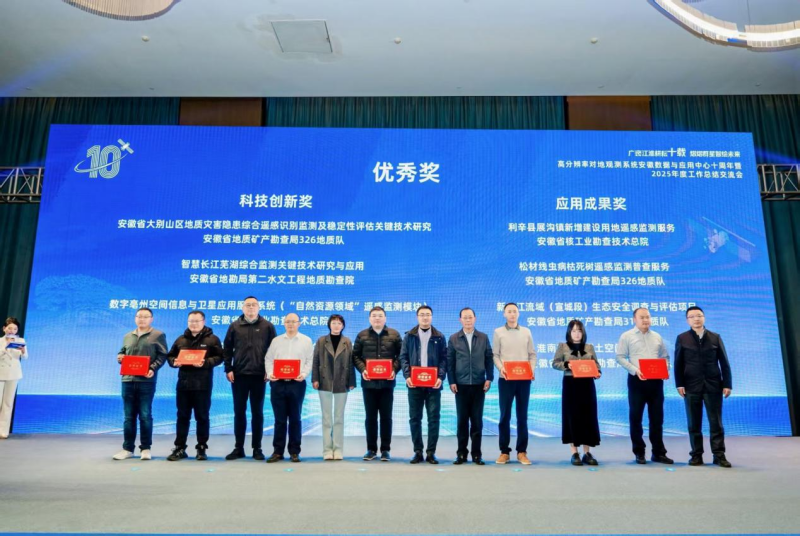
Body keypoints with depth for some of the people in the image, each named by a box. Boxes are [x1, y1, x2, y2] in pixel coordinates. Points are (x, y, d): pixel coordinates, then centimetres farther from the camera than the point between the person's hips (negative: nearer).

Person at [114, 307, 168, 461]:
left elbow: (162, 355, -3)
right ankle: (128, 448, 16)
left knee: (145, 415, -2)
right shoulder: (127, 337, 19)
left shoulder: (158, 335, 3)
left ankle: (146, 448, 8)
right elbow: (122, 352, 29)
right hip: (128, 380, 5)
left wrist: (153, 368, -18)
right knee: (129, 416, 8)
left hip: (146, 380, -5)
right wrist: (120, 357, 5)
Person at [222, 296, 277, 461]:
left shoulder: (267, 326, 3)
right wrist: (228, 369, -1)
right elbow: (227, 349, 8)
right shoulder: (235, 326, 6)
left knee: (257, 413, 5)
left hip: (259, 375, -1)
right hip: (239, 375, 1)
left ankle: (257, 449, 13)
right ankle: (238, 448, 16)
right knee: (239, 412, 7)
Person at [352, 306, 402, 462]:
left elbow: (401, 355, 4)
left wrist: (395, 370, -11)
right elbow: (355, 356, 5)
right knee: (370, 417, 7)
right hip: (368, 382, 1)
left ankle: (385, 449, 14)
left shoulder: (394, 335, 6)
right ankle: (371, 449, 17)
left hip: (387, 382, 0)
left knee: (386, 417, 5)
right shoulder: (362, 335, 6)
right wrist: (362, 369, -10)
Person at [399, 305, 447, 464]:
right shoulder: (409, 336, 7)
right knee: (415, 418, 4)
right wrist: (407, 376, -9)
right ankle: (418, 451, 14)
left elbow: (444, 359, 4)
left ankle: (431, 452, 9)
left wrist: (441, 377, -10)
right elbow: (403, 357, 4)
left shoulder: (439, 337, 7)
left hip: (433, 384, 0)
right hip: (414, 383, 0)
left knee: (434, 418, 0)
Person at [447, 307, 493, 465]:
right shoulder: (453, 339, 4)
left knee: (477, 420, 4)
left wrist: (489, 378, -3)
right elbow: (450, 361, 2)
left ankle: (476, 454, 12)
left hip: (479, 384, 0)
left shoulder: (483, 337, 6)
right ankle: (461, 453, 12)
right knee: (462, 420, 4)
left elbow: (489, 359, 6)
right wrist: (451, 382, -5)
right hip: (461, 385, 0)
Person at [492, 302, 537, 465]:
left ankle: (522, 452, 12)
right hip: (506, 379, -2)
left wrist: (532, 369, -7)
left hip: (524, 379, 2)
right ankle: (504, 452, 10)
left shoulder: (526, 332, 11)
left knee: (522, 416, 5)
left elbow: (532, 354, 9)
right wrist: (501, 368, -16)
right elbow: (495, 355, 1)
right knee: (505, 415, 2)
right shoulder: (498, 332, 5)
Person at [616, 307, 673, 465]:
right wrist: (635, 370, -16)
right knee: (635, 417, 2)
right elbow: (620, 357, -4)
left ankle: (658, 453, 16)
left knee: (657, 417, 7)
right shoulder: (627, 336, 0)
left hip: (656, 380, 3)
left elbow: (665, 356, 16)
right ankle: (639, 453, 13)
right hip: (637, 380, -3)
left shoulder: (657, 337, 13)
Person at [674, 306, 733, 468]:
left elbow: (724, 362, 6)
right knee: (694, 423, 4)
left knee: (716, 422, 3)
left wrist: (727, 384, -1)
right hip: (691, 386, -1)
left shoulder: (715, 338, 8)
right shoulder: (682, 339, 5)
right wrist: (679, 384, -7)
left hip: (713, 385, 1)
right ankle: (696, 455, 11)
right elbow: (678, 363, 1)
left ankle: (719, 455, 10)